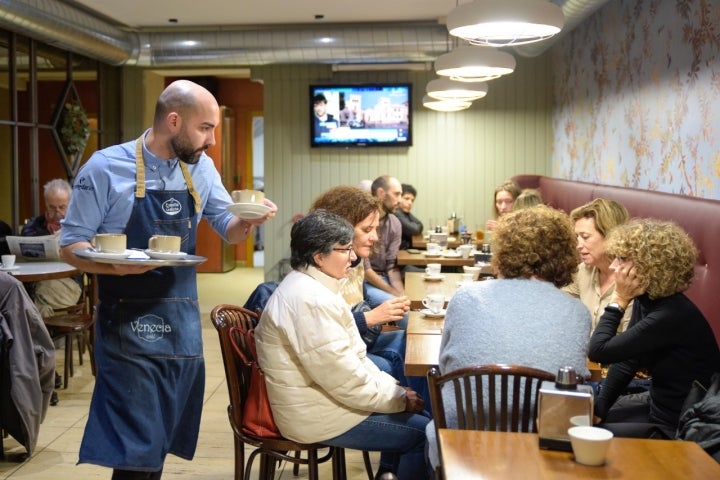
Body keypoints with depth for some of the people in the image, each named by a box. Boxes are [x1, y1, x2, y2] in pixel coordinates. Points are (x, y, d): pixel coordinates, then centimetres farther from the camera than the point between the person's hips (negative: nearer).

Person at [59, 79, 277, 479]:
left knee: (163, 439, 14)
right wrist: (114, 265, -28)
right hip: (129, 324, -5)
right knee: (137, 447, -7)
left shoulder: (201, 167, 6)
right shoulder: (106, 168, -9)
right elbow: (71, 246, -8)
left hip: (183, 323, 5)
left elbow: (230, 230, 14)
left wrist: (250, 220, -10)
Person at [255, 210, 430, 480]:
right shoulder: (311, 301, -25)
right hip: (318, 417, -10)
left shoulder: (310, 287, 9)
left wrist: (394, 388, 4)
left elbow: (351, 359, 14)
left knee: (414, 417, 14)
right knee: (425, 432, -9)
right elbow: (347, 381, -25)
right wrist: (400, 398, -13)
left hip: (326, 396, 10)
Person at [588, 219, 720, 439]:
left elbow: (599, 351, -29)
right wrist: (599, 408, 1)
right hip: (656, 404, 9)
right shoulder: (646, 301, -1)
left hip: (677, 429, -9)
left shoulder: (672, 316, -30)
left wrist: (618, 301, -20)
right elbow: (626, 361, 7)